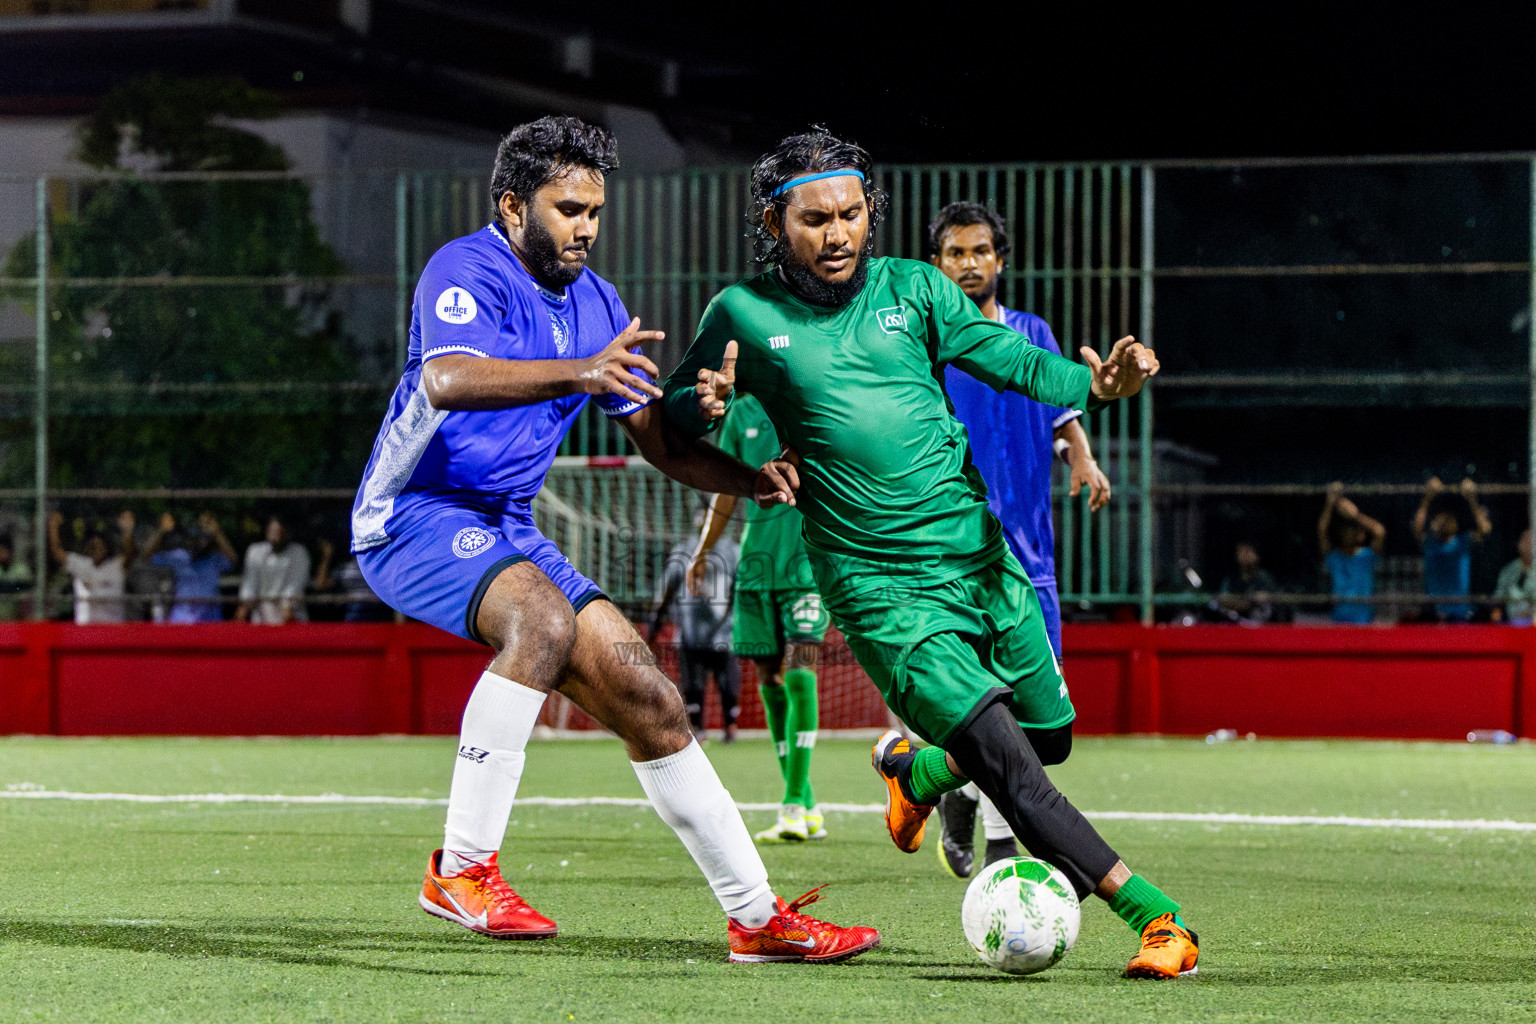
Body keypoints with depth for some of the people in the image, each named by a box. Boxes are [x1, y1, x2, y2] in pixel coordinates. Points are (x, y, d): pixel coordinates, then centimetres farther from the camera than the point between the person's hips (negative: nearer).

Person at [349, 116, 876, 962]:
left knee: (647, 699, 0)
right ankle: (461, 868, -29)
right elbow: (446, 381, -35)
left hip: (506, 529, 8)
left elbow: (657, 440, 14)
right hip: (415, 515, -8)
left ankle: (756, 916, 8)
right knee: (546, 618, -35)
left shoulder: (593, 304, 10)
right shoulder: (466, 271, -14)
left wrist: (746, 477, -6)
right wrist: (577, 373, -49)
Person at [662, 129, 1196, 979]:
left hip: (981, 558, 4)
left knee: (1050, 739, 17)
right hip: (882, 591, -4)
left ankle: (916, 771, 46)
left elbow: (1011, 359, 0)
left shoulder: (912, 289, 5)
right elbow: (673, 411, 10)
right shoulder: (742, 316, 0)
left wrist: (1093, 384, -20)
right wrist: (707, 406, -14)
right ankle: (1154, 916, -17)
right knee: (1011, 768, -16)